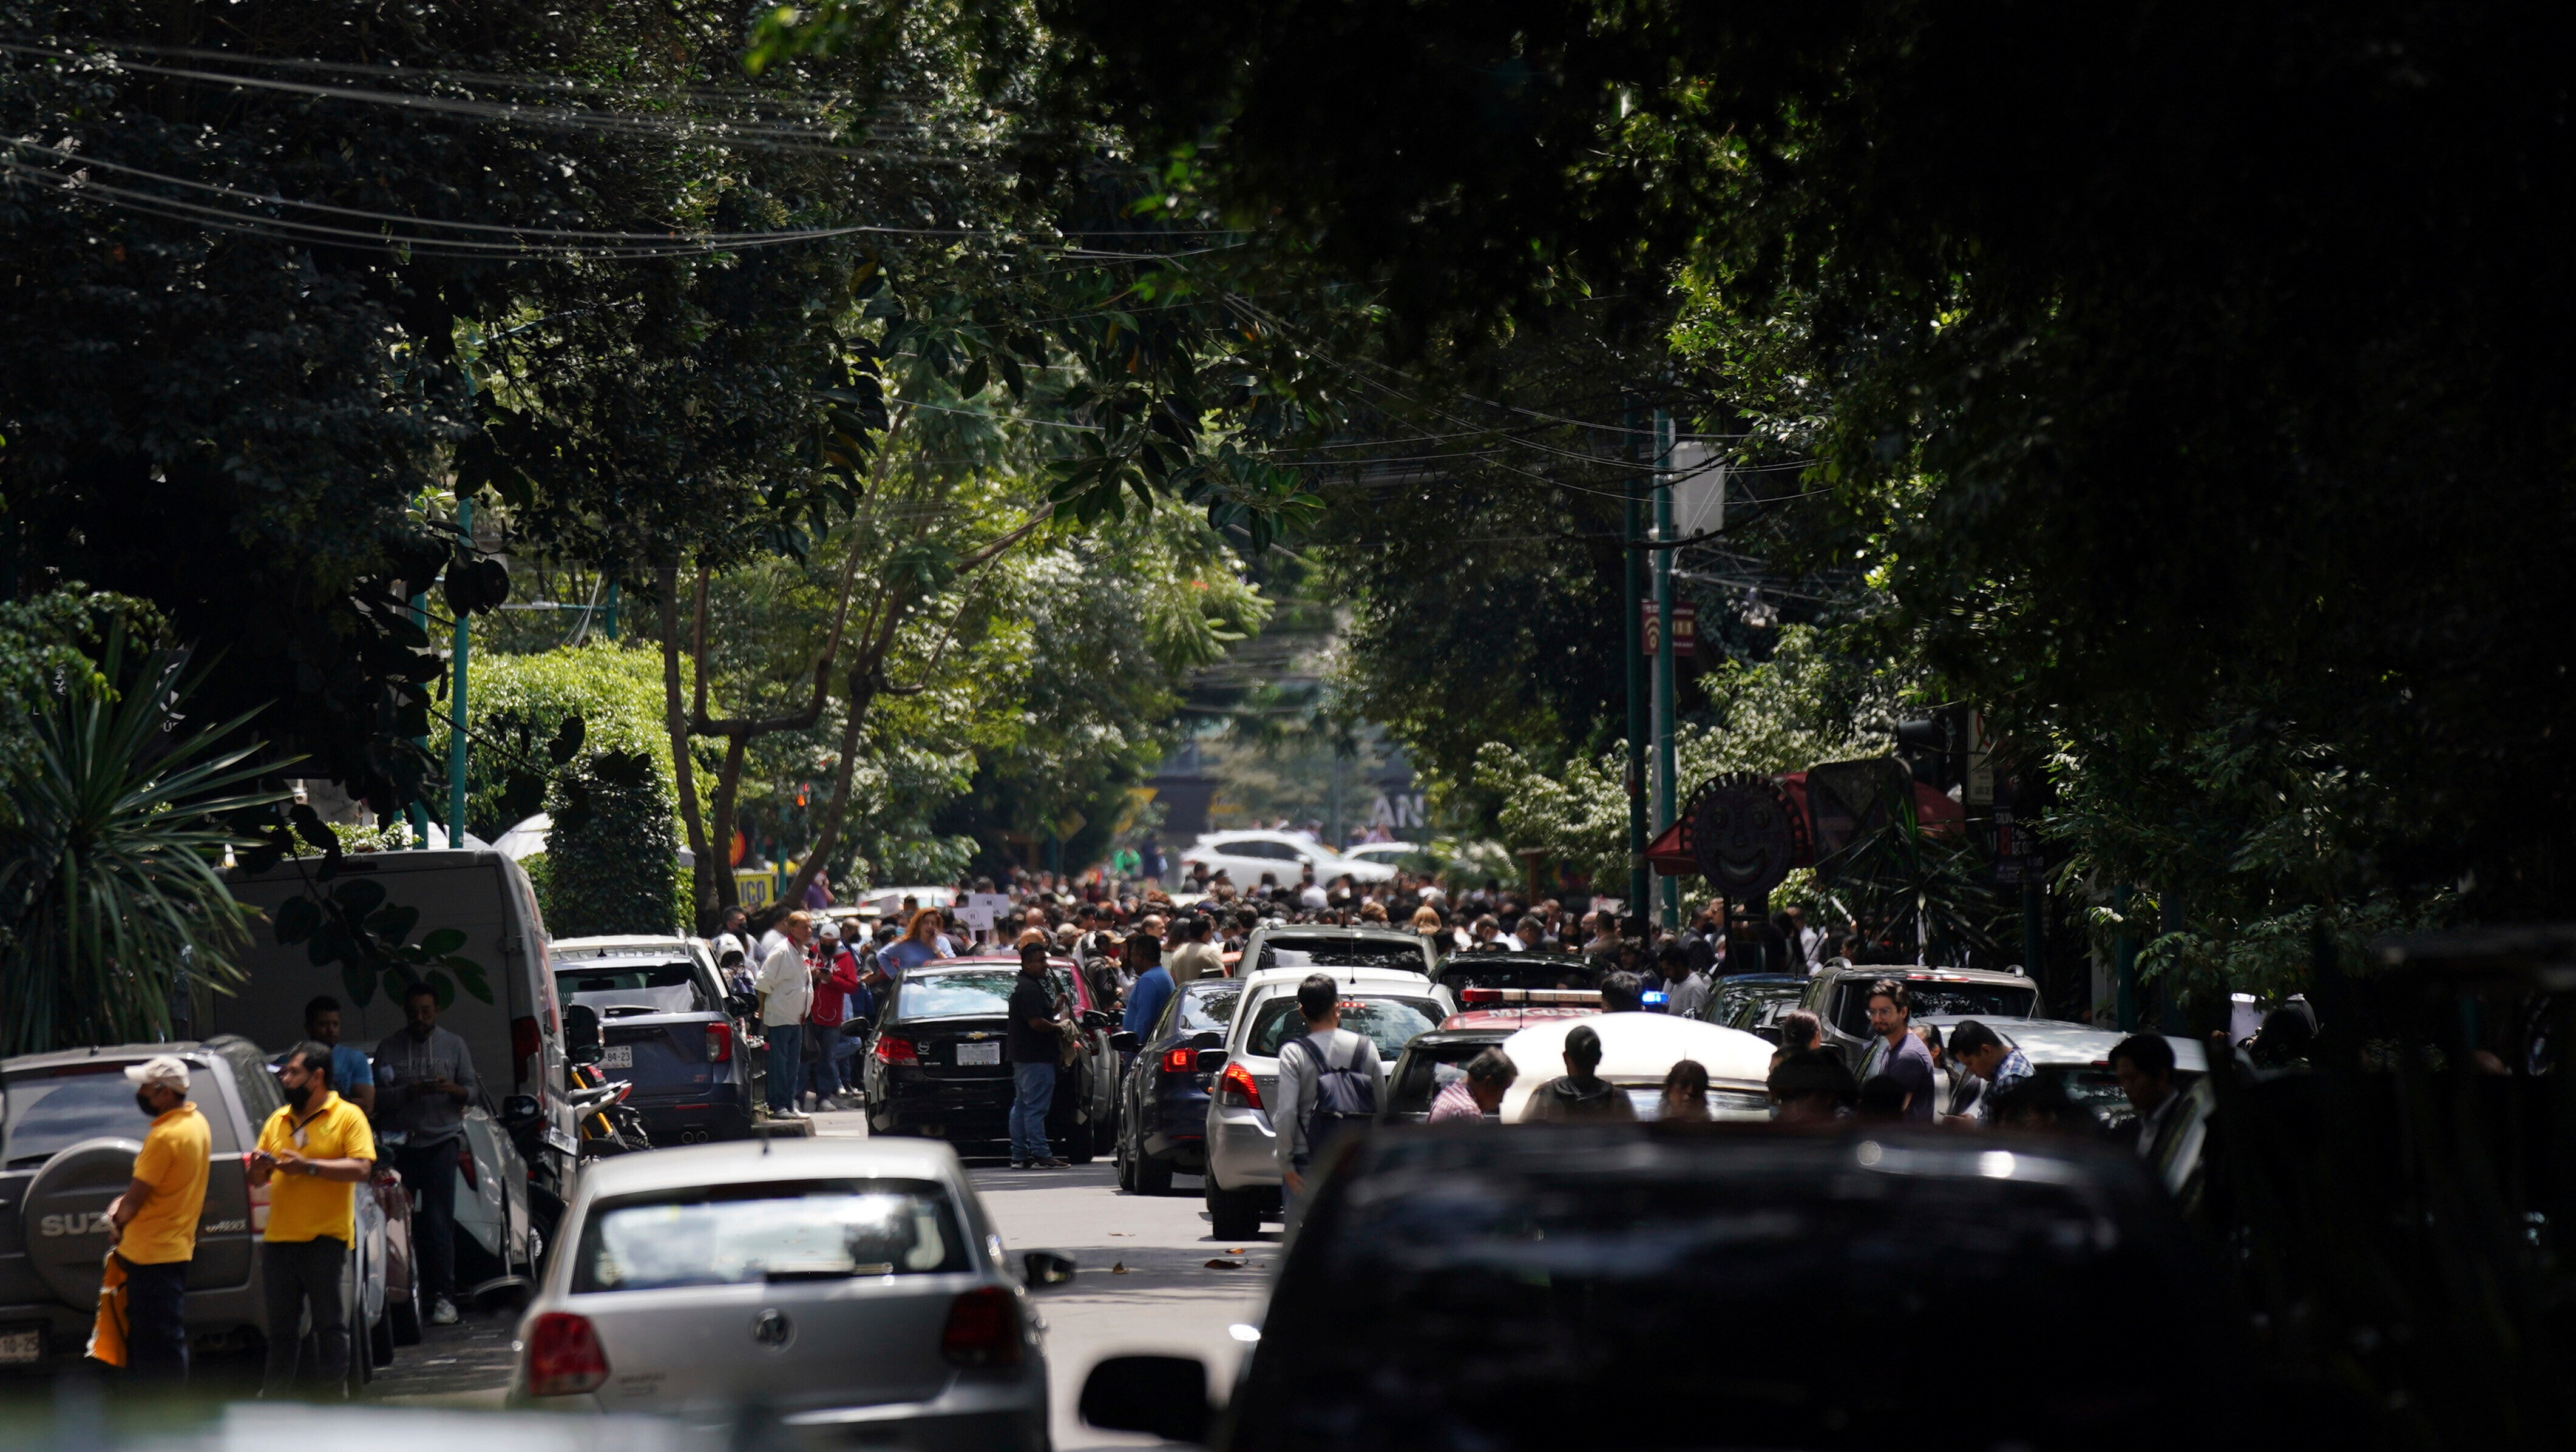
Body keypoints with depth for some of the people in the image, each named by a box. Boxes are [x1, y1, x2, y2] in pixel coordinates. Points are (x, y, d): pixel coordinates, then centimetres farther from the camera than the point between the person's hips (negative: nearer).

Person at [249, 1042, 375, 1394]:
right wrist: (260, 1168, -2)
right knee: (280, 1325, 8)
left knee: (330, 1324, -3)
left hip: (325, 1238, -5)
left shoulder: (347, 1117, 0)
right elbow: (257, 1180, 23)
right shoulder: (277, 1120, 18)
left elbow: (361, 1168, -13)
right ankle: (273, 1395, 12)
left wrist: (309, 1166, -17)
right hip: (278, 1238, 5)